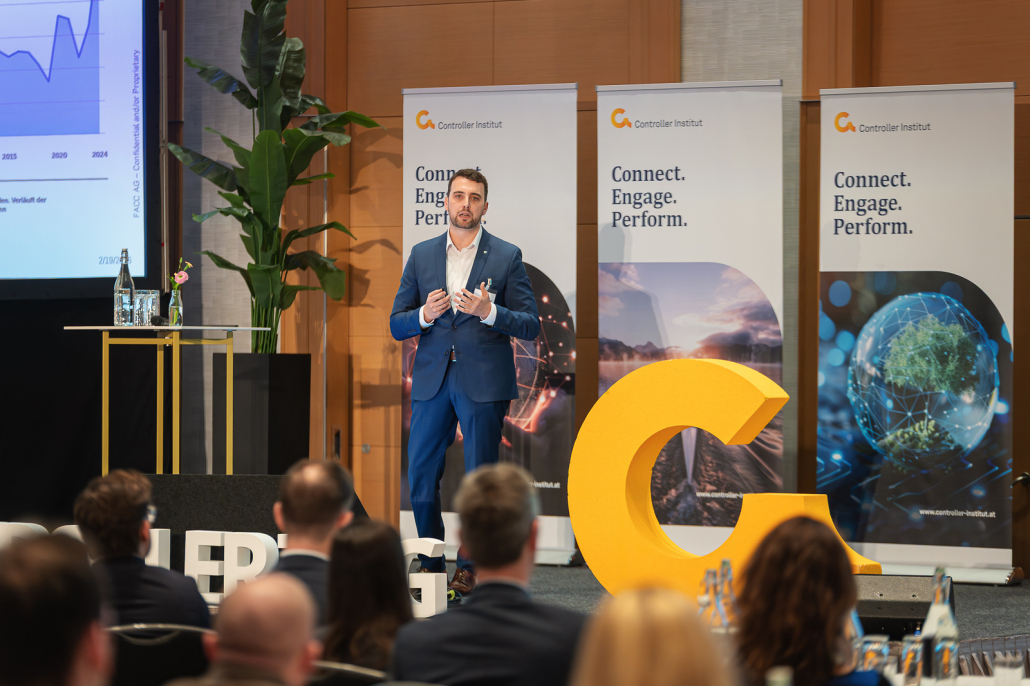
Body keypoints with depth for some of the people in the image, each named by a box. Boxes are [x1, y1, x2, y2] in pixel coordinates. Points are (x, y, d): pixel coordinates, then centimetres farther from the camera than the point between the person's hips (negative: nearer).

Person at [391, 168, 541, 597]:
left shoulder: (507, 257, 2)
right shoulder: (421, 255, 10)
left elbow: (530, 326, -1)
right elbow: (396, 325, 10)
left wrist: (488, 311, -18)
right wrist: (424, 315, -11)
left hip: (484, 381, -3)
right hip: (432, 380, 3)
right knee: (420, 474, 3)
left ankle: (470, 566, 10)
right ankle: (431, 561, 18)